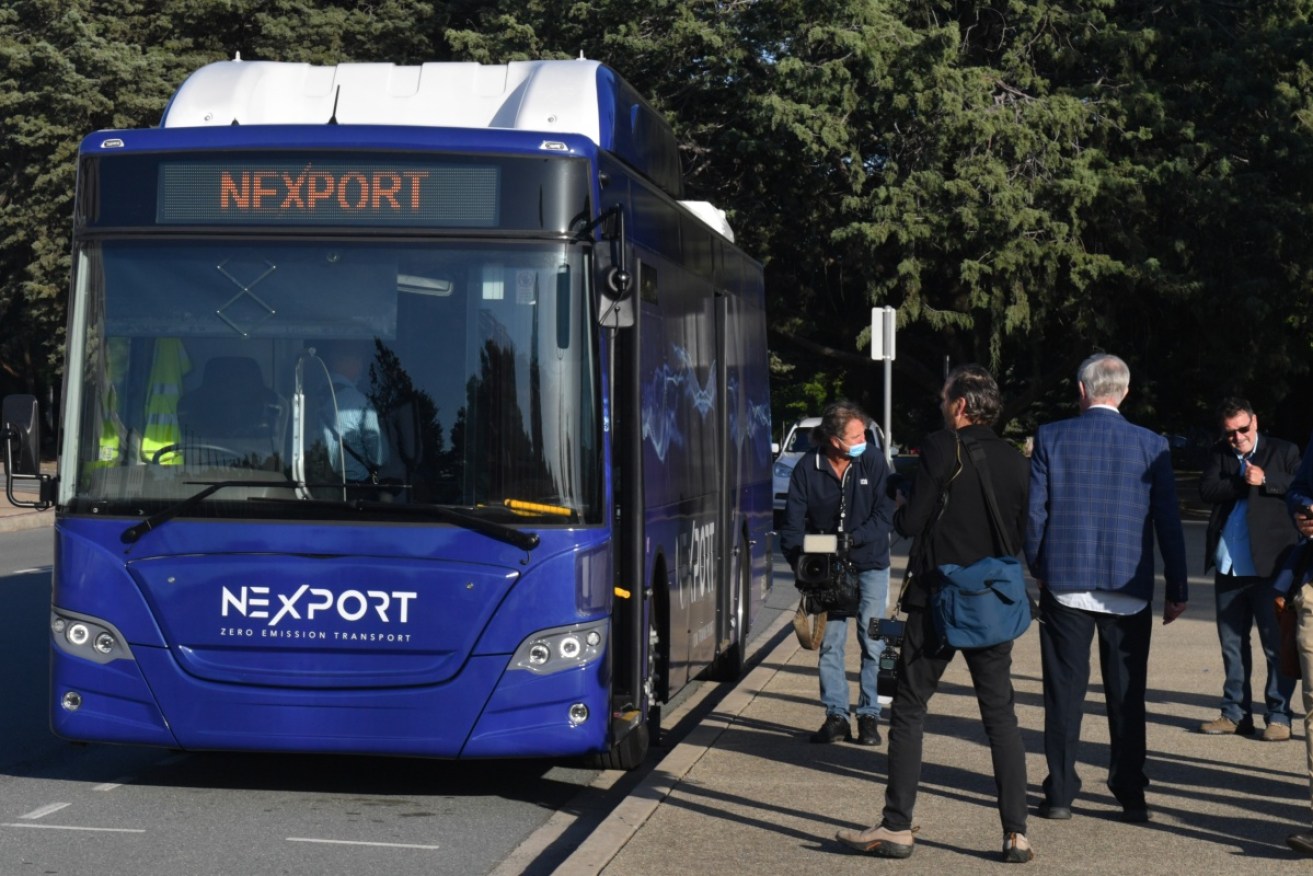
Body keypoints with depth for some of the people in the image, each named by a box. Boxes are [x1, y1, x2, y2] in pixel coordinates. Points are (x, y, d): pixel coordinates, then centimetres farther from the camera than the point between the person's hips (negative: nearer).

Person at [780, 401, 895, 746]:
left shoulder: (873, 460, -9)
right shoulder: (807, 468, -9)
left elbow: (885, 512, -10)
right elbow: (793, 524, -6)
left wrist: (852, 539, -23)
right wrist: (802, 564, -20)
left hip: (870, 564, -1)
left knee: (873, 642, -1)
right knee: (830, 642, 1)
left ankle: (869, 715, 8)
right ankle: (836, 715, 10)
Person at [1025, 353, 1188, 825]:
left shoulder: (1051, 437, -3)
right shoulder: (1152, 445, -1)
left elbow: (1034, 511, -3)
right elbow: (1168, 522, 0)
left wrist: (1039, 569, 11)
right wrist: (1177, 590, 7)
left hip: (1065, 584, -1)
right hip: (1129, 590, 1)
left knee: (1064, 691, 6)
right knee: (1127, 695, 9)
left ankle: (1060, 794, 7)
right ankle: (1131, 796, 11)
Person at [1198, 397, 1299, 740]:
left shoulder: (1283, 451, 4)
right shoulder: (1219, 454, 10)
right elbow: (1206, 490, -5)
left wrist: (1266, 480, -19)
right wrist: (1243, 482, -17)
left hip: (1270, 566, -4)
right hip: (1228, 567, 4)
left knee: (1277, 644, -2)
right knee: (1232, 644, 10)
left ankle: (1279, 716, 4)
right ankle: (1236, 714, 18)